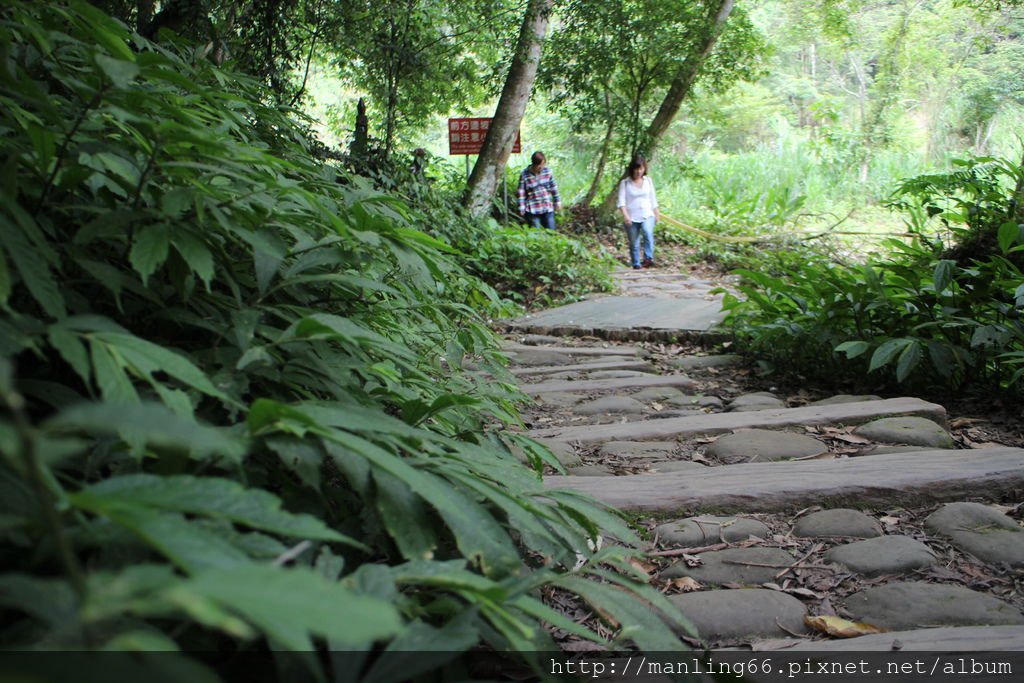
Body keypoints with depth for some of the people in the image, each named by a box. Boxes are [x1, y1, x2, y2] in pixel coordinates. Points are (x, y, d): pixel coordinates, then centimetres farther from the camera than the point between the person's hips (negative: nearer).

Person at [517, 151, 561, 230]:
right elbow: (521, 193, -6)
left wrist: (557, 202, 13)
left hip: (548, 208, 3)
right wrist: (522, 210, -7)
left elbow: (553, 188, 10)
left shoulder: (547, 171, 0)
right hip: (533, 210, -3)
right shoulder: (524, 175, -9)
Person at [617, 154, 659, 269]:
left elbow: (653, 199, 18)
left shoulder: (648, 181, 11)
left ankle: (648, 258, -35)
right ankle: (636, 265, 17)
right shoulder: (625, 183, 0)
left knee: (648, 233, -29)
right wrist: (625, 215, -21)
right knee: (634, 244, 4)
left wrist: (657, 214, 19)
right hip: (632, 218, -1)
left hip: (647, 216, 1)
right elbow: (621, 201, -7)